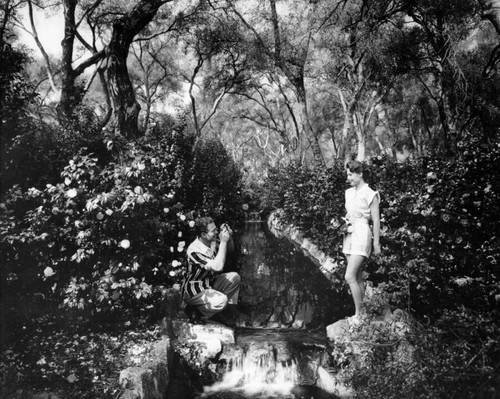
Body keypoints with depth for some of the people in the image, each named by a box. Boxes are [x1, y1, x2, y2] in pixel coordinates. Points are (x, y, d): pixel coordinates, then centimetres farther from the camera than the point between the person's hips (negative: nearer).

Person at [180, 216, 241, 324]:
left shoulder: (212, 242, -6)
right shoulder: (194, 250, -29)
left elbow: (230, 249, 12)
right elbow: (218, 267, -37)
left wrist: (229, 237, -11)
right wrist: (223, 242, -32)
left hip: (209, 283, 9)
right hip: (193, 292, -8)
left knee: (234, 277, -5)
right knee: (221, 300, -29)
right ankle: (194, 311, -3)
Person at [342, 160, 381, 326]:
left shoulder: (370, 195, -9)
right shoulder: (349, 193, 12)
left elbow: (376, 221, -9)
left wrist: (377, 243, -9)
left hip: (362, 235, -7)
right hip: (349, 235, 7)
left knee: (350, 277, -14)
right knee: (357, 277, 11)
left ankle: (359, 315, -4)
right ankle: (360, 313, 19)